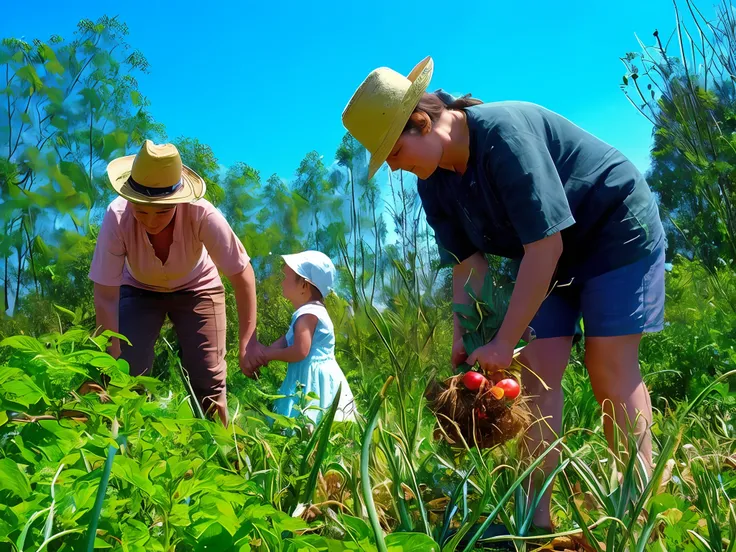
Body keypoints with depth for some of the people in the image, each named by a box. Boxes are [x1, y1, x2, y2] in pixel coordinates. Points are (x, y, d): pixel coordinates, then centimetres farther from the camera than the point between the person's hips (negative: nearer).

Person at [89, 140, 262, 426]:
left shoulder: (201, 214, -37)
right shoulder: (117, 217, -35)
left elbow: (242, 274, -29)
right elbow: (106, 296, -29)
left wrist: (247, 341, -33)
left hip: (196, 288, 0)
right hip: (139, 289, 1)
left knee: (209, 379, -6)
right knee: (130, 374, -11)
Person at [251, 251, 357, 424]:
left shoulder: (307, 315, -20)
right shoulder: (311, 311, 13)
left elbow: (300, 352, -26)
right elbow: (287, 339, 14)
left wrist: (270, 354, -12)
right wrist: (265, 351, -2)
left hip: (312, 379, -11)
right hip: (313, 376, 11)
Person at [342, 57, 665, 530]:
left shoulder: (504, 132, -31)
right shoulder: (434, 185, -6)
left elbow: (545, 245, -32)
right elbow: (469, 264, -3)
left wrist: (504, 342, -30)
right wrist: (463, 341, -13)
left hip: (616, 230, -7)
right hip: (552, 252, 7)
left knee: (610, 369, -12)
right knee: (538, 370, -5)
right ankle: (538, 517, -4)